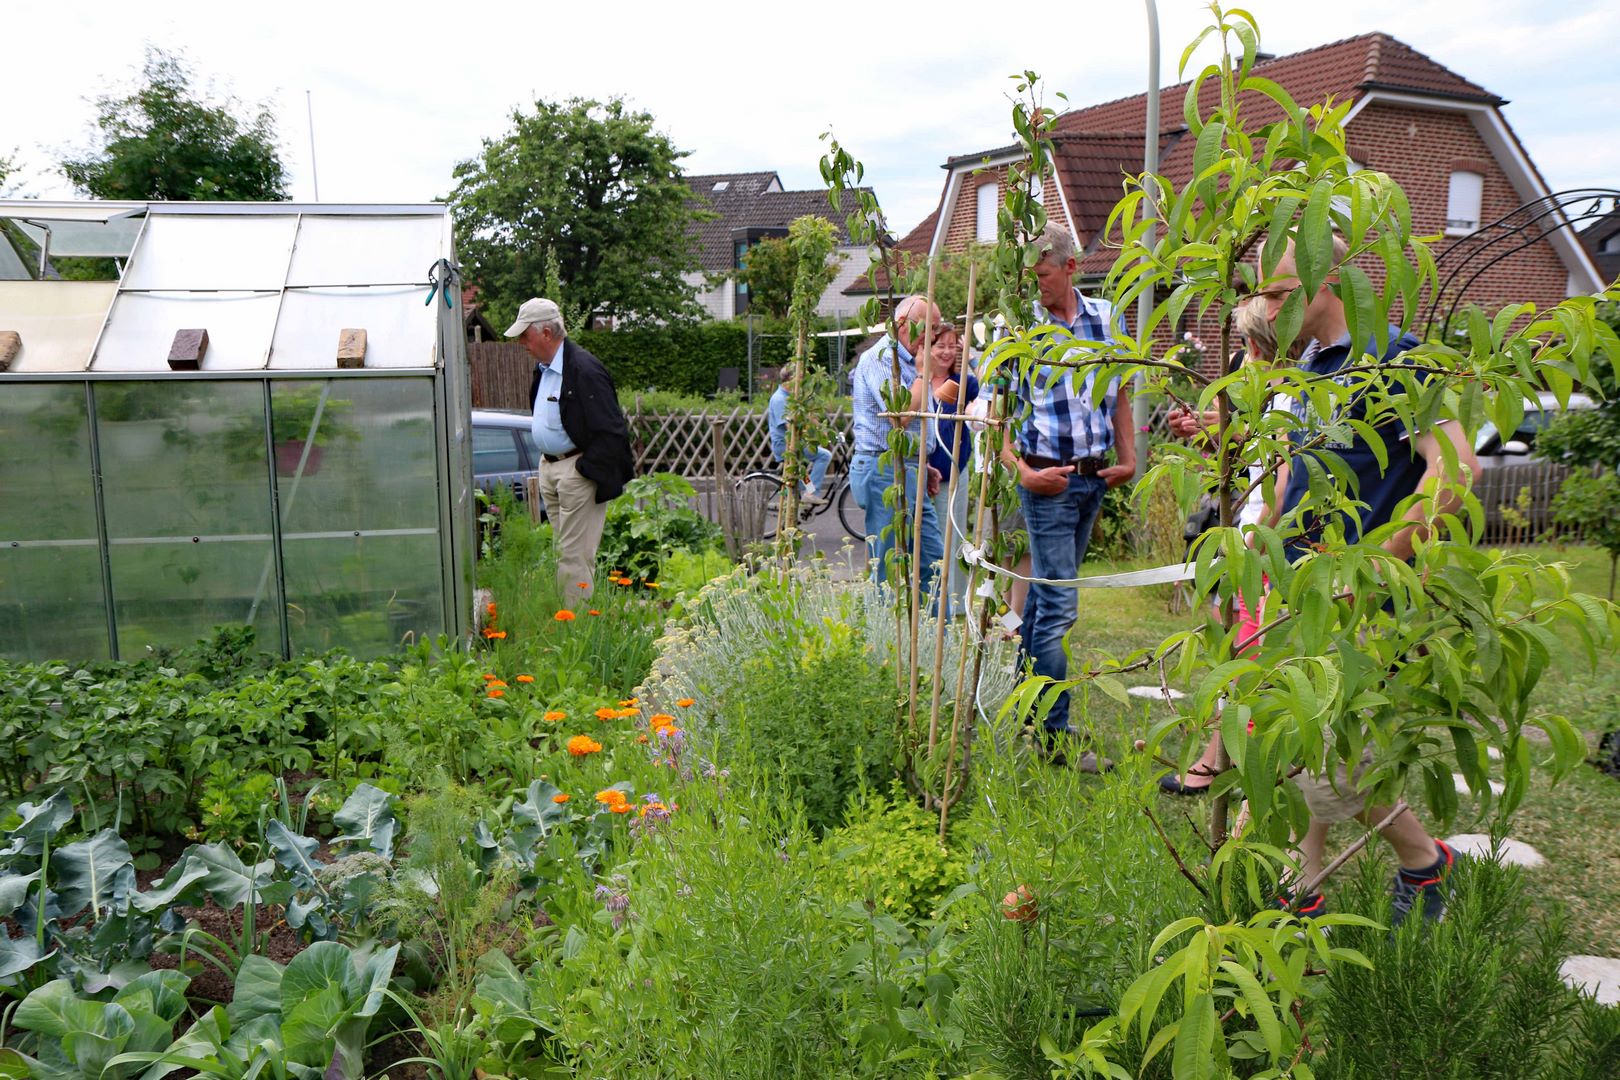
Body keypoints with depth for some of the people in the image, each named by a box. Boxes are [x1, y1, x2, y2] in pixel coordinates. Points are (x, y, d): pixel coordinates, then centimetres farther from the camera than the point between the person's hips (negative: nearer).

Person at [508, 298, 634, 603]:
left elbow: (611, 431, -20)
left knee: (575, 555, -8)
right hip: (549, 466, 10)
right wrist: (547, 464, 18)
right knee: (563, 551, 14)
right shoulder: (543, 367, 12)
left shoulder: (584, 369, -18)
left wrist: (588, 472, -19)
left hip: (577, 470, -9)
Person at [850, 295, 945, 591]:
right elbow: (901, 416, -23)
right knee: (888, 574, -5)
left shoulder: (906, 361, 21)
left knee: (933, 561, 10)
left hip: (908, 473, 10)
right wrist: (923, 374, -12)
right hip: (885, 472, -10)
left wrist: (923, 467, 18)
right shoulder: (880, 358, -11)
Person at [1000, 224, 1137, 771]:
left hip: (1095, 478, 6)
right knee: (1058, 605, -7)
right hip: (1047, 479, -5)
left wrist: (1127, 457, 9)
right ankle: (1054, 735, 0)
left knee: (1047, 594, 17)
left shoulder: (1106, 318, 7)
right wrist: (1023, 471, -19)